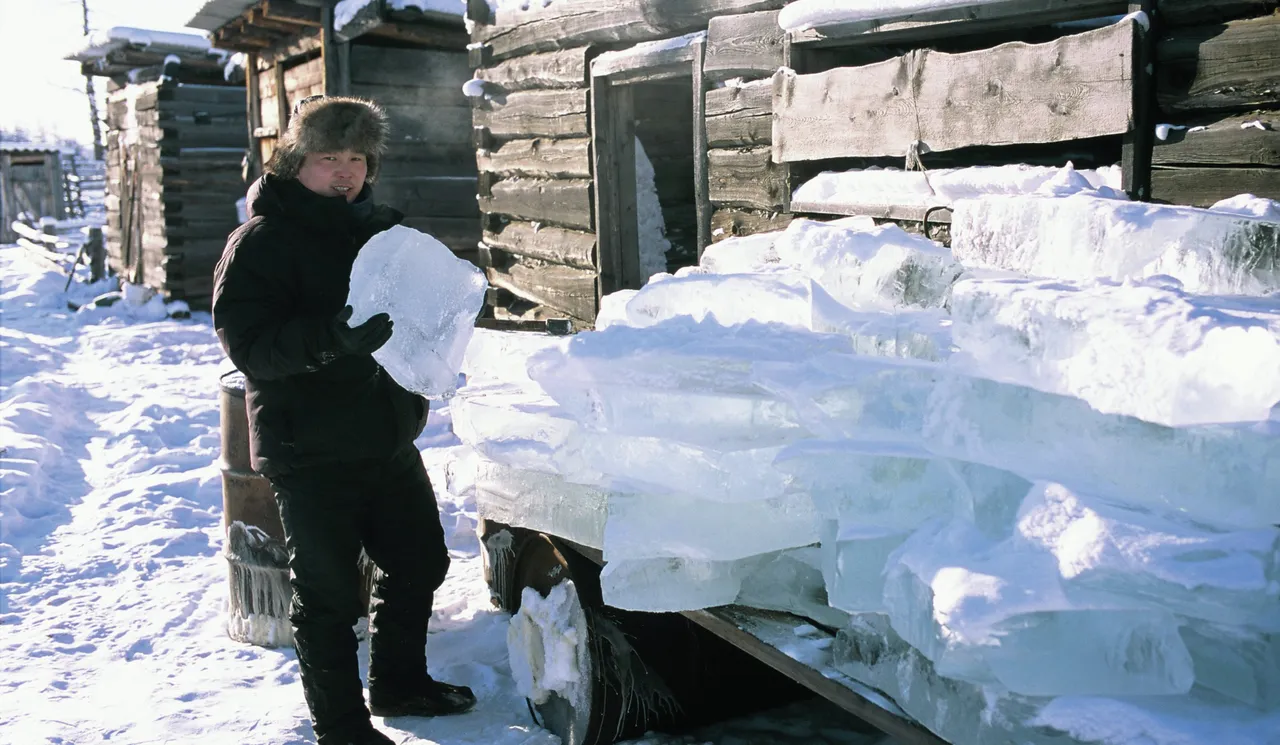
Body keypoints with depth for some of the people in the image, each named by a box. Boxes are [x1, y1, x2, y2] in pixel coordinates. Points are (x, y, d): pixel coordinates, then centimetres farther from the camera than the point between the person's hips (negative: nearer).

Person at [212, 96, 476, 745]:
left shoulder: (382, 227, 11)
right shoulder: (262, 241, -11)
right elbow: (247, 342, -22)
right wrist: (332, 337, -35)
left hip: (388, 437, 8)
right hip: (311, 453, -7)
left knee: (419, 564, 19)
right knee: (328, 593, 4)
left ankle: (398, 683, 42)